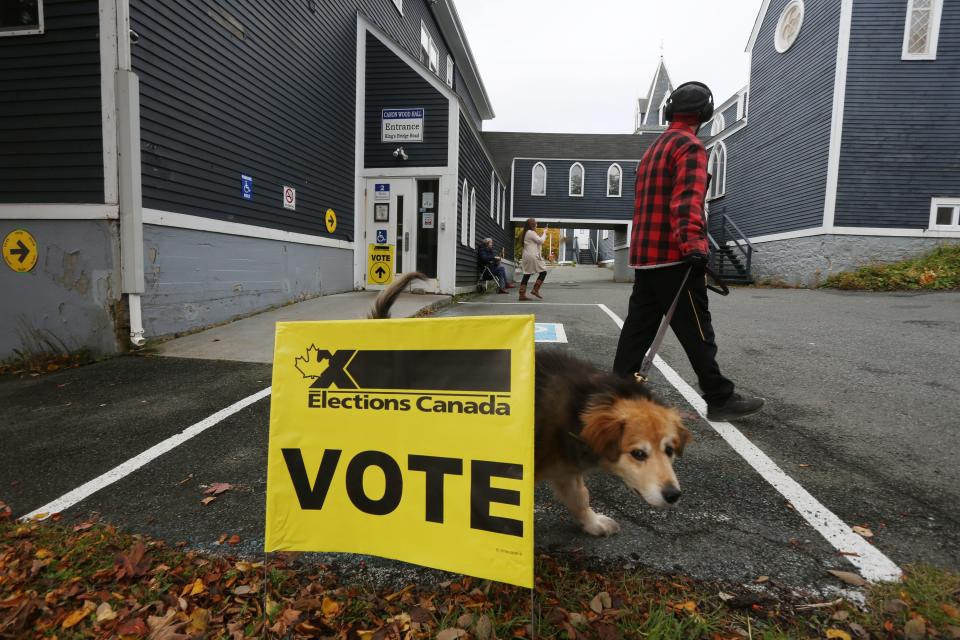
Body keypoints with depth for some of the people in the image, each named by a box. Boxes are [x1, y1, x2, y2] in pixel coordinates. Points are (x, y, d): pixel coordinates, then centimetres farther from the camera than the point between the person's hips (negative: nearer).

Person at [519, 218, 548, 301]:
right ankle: (535, 290, -5)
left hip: (526, 257, 10)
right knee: (543, 272, -1)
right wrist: (544, 233, 3)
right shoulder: (531, 232, -9)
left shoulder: (526, 233, 20)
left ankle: (522, 294, 0)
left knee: (526, 275, 5)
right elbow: (540, 240, -11)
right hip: (533, 256, -10)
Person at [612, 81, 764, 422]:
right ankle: (720, 399, 5)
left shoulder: (653, 149, 23)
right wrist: (692, 241, -35)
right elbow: (688, 198, -23)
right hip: (674, 257, -8)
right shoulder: (690, 146, -5)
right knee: (696, 331, -3)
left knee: (639, 326, 9)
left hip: (644, 256, 9)